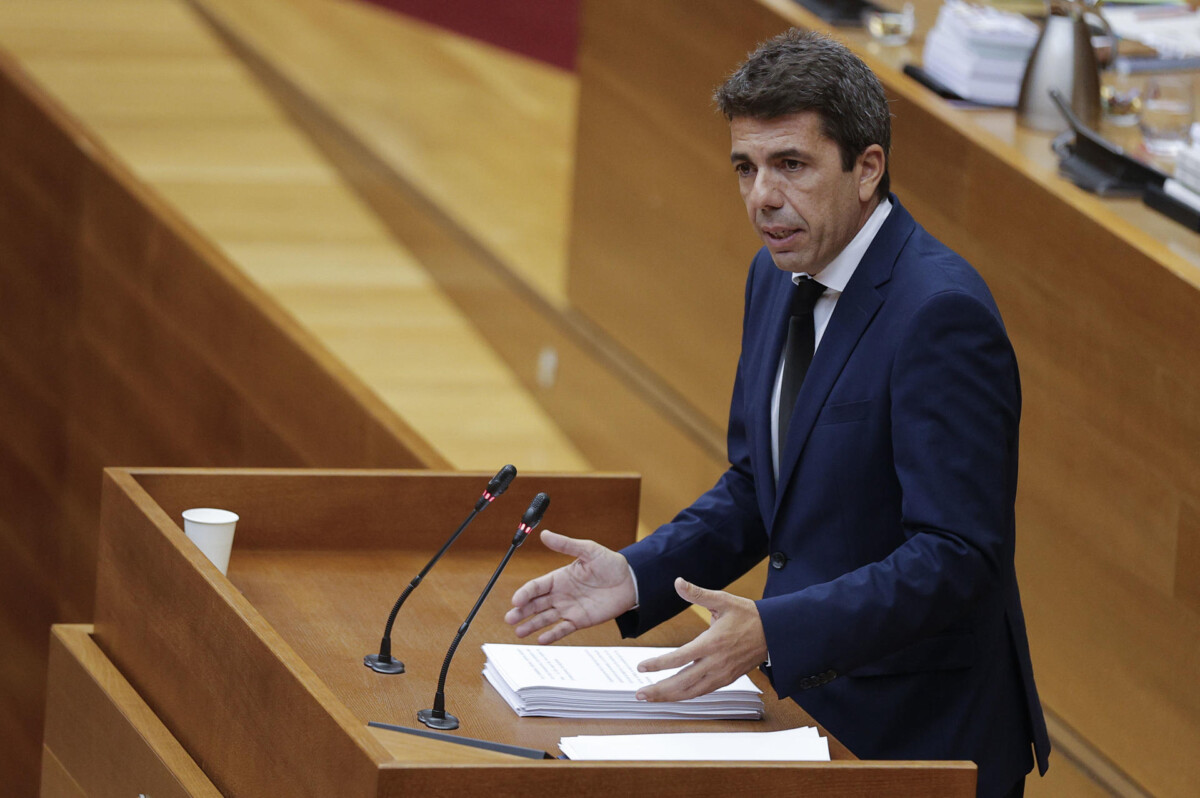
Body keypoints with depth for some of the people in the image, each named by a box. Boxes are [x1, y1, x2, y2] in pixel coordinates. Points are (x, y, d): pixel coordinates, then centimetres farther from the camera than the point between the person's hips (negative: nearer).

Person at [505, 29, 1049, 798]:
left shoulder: (941, 313, -21)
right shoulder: (778, 279, 7)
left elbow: (955, 557, -25)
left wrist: (773, 629, -33)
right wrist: (637, 575, 1)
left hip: (921, 736, -8)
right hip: (811, 706, 8)